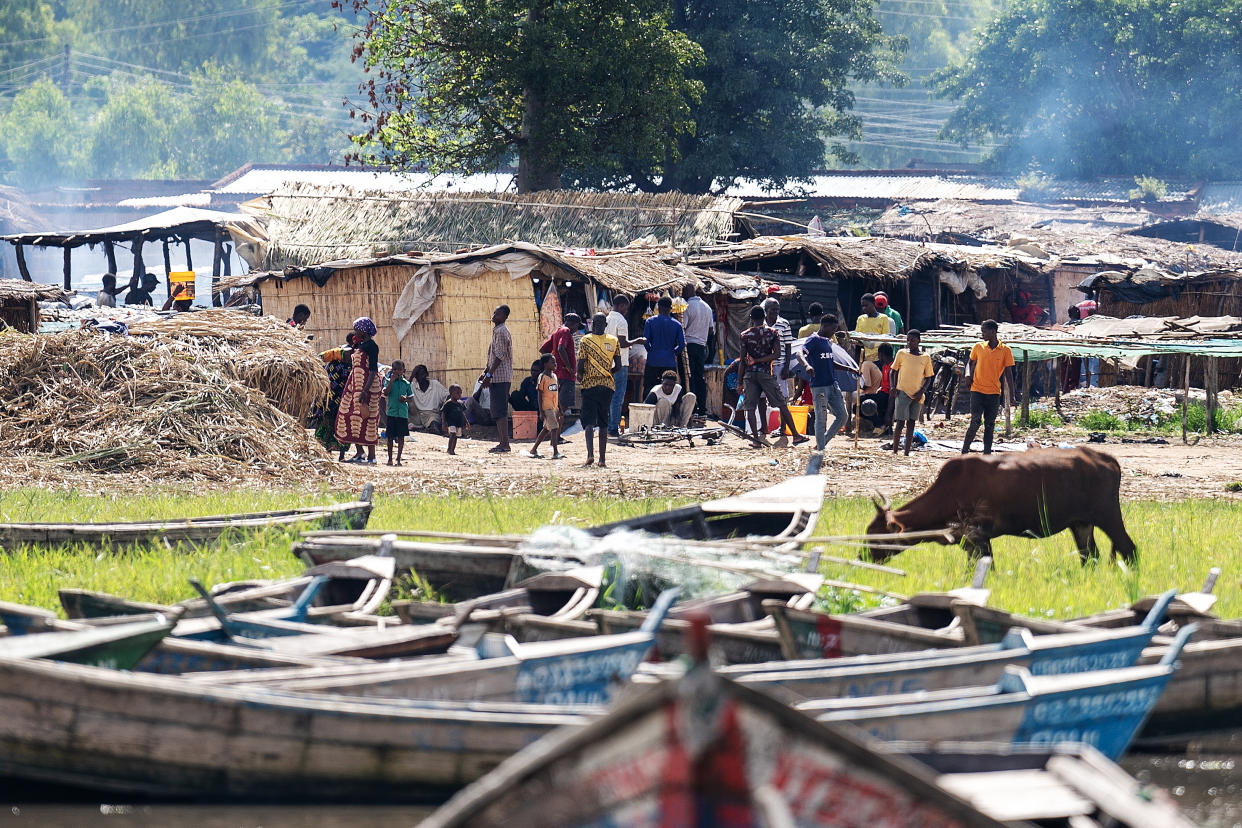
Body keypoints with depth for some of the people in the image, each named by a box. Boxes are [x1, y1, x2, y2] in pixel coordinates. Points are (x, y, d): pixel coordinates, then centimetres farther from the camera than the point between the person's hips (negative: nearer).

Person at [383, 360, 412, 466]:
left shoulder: (406, 383, 8)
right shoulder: (389, 382, 2)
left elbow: (410, 397, 13)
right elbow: (385, 393, -13)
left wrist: (405, 398, -9)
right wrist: (391, 381, -16)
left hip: (403, 413, 1)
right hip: (392, 412, -1)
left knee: (401, 437, 1)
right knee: (390, 437, 3)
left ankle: (398, 459, 7)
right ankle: (390, 459, 11)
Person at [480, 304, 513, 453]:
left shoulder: (501, 332, -13)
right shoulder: (497, 330, 19)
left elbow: (500, 356, -19)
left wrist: (489, 375, -20)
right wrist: (485, 372, 25)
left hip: (499, 377, -11)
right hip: (502, 377, 11)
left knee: (500, 412, -12)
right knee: (500, 412, 13)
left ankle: (505, 444, -15)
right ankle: (503, 443, 16)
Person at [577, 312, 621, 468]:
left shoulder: (586, 340, -5)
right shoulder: (614, 341, 3)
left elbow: (580, 365, -9)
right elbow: (618, 366, 2)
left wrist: (580, 375, 12)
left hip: (590, 384, -3)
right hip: (607, 385, 3)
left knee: (589, 421, -3)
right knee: (604, 423, 10)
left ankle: (590, 454, -22)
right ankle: (603, 459, 9)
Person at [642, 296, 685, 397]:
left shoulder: (650, 322, -2)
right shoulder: (677, 325, 2)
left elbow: (645, 341, -6)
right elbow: (682, 345, -1)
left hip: (653, 362, -1)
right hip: (670, 362, 1)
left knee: (648, 390, 3)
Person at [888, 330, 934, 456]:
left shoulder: (925, 357, 6)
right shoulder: (902, 353, 3)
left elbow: (928, 378, 10)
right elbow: (893, 372, 10)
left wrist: (922, 391, -5)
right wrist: (893, 387, -5)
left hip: (917, 395, 2)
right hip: (902, 392, -2)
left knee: (911, 423, 3)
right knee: (900, 422, -7)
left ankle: (907, 453, 5)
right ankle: (894, 451, 1)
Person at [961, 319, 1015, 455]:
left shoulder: (1005, 350, 1)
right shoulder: (978, 347, 5)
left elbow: (1008, 373, 4)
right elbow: (972, 363, 20)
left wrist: (1012, 394, 3)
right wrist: (969, 376, 0)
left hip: (994, 393, 0)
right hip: (977, 390, 0)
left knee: (990, 425, 3)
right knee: (975, 422, -10)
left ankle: (987, 454, 6)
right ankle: (965, 451, 0)